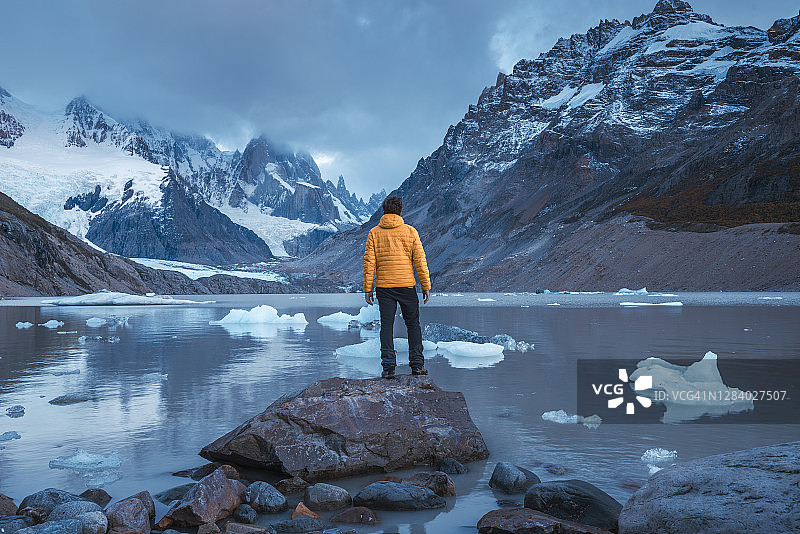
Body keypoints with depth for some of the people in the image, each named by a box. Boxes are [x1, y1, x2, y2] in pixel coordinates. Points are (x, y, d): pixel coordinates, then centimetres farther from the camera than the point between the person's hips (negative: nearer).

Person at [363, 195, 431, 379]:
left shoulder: (374, 233, 1)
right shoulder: (410, 231, 0)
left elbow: (369, 262, -2)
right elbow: (420, 261, -2)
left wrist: (368, 288, 2)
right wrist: (426, 286, 4)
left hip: (384, 286, 1)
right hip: (407, 286, 0)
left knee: (387, 325, 5)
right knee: (413, 324, 11)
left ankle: (388, 367, 2)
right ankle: (417, 364, 10)